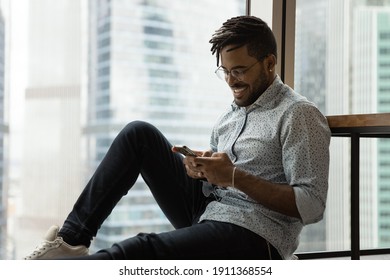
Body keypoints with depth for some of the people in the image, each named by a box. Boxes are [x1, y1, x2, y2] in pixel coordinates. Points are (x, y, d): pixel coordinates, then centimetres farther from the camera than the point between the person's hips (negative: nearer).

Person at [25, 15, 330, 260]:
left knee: (142, 250, -32)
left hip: (253, 238, -8)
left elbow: (312, 205, -16)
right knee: (139, 134, -3)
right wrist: (201, 167, -6)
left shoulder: (299, 114, -9)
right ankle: (72, 238, -6)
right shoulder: (234, 110, 16)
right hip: (205, 210, 8)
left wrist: (235, 177, -22)